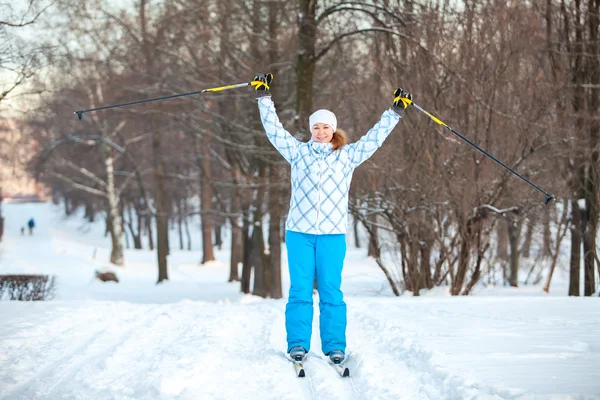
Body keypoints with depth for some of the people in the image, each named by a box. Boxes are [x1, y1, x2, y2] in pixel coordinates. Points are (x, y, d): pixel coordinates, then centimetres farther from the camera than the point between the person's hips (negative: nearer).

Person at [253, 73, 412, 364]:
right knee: (300, 291, -2)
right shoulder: (298, 152, 12)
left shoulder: (348, 155, 12)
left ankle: (335, 347, 2)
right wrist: (263, 96, 10)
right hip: (299, 232, 0)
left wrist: (395, 111, 12)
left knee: (331, 291, -1)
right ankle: (297, 345, 1)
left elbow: (375, 138, 14)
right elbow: (274, 130, 12)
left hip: (332, 233, 0)